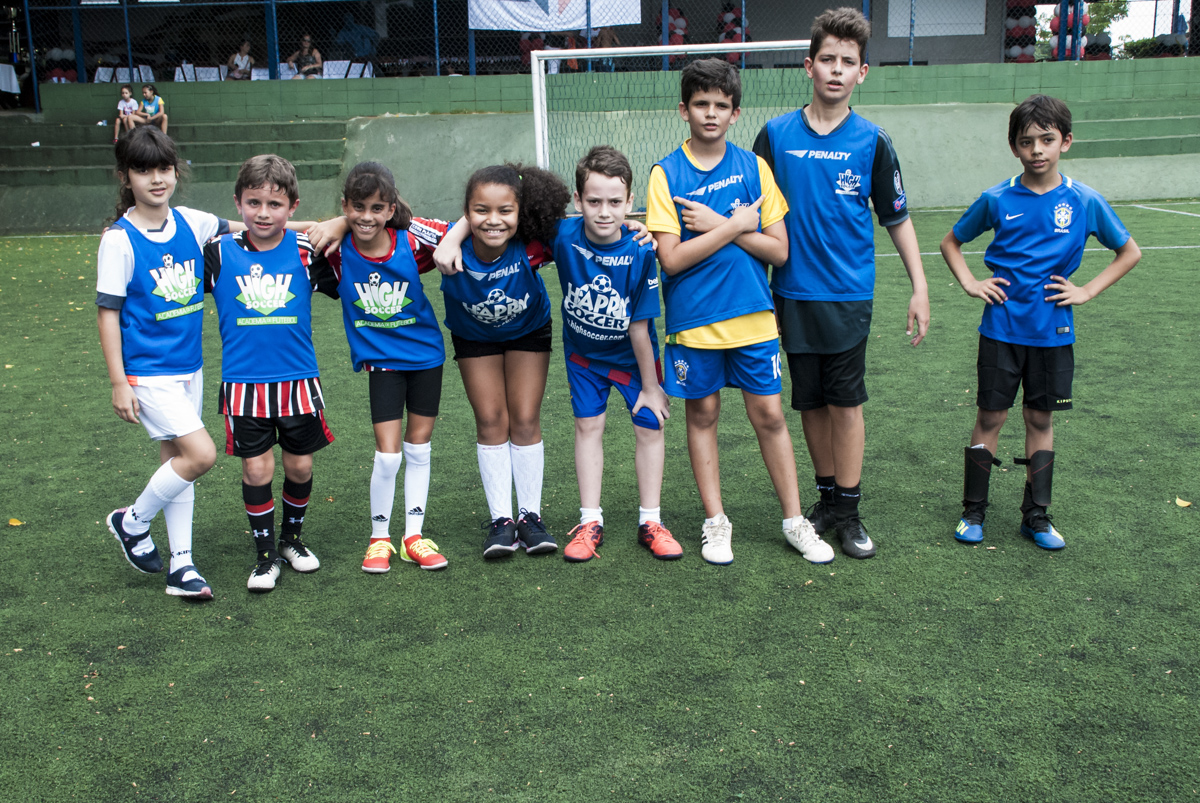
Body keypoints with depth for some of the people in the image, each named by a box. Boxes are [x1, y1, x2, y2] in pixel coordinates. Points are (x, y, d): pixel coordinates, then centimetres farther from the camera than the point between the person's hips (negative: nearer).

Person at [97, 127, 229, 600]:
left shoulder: (191, 223, 1)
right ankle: (132, 522, 12)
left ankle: (181, 567, 19)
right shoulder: (119, 240, -13)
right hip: (147, 370, -6)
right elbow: (107, 312, -11)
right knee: (200, 454, -14)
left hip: (188, 364, 6)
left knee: (178, 459, 11)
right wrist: (118, 382, -13)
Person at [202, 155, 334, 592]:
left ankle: (292, 537, 34)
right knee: (256, 469, 2)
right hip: (243, 381, -1)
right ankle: (265, 554, 19)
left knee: (300, 465, 10)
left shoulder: (305, 252, -1)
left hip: (298, 379, 1)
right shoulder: (218, 254, -2)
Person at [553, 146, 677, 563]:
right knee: (588, 424, 5)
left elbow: (638, 327, -23)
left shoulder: (640, 252, -30)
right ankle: (590, 522, 14)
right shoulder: (563, 236, -26)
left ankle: (650, 522, 14)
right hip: (583, 351, 2)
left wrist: (650, 385, -14)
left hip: (632, 355, -1)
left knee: (649, 426, 0)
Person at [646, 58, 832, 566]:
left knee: (769, 415, 5)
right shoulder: (666, 174, -3)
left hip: (753, 315, 1)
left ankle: (794, 521, 17)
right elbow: (671, 259, -13)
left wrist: (717, 223, -11)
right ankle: (715, 522, 22)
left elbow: (779, 251, -1)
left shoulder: (754, 168, 3)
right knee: (702, 414, 8)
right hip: (693, 319, -1)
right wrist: (735, 225, -13)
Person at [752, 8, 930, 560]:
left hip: (848, 295, -1)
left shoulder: (871, 142, 0)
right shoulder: (776, 134, 2)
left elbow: (897, 219, 6)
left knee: (846, 403, -1)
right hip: (793, 294, 2)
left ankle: (849, 512, 10)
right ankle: (827, 498, 23)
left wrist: (920, 288, 3)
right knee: (811, 403, 9)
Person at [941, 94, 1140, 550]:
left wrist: (1087, 291, -2)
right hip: (1001, 328, 0)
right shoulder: (997, 200, -4)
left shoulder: (1084, 201, -4)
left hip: (1053, 333, 1)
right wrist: (970, 283, -2)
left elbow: (1130, 253, 8)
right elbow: (951, 242, 12)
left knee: (1041, 419, 10)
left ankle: (1036, 517, 22)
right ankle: (973, 512, 17)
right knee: (990, 417, 4)